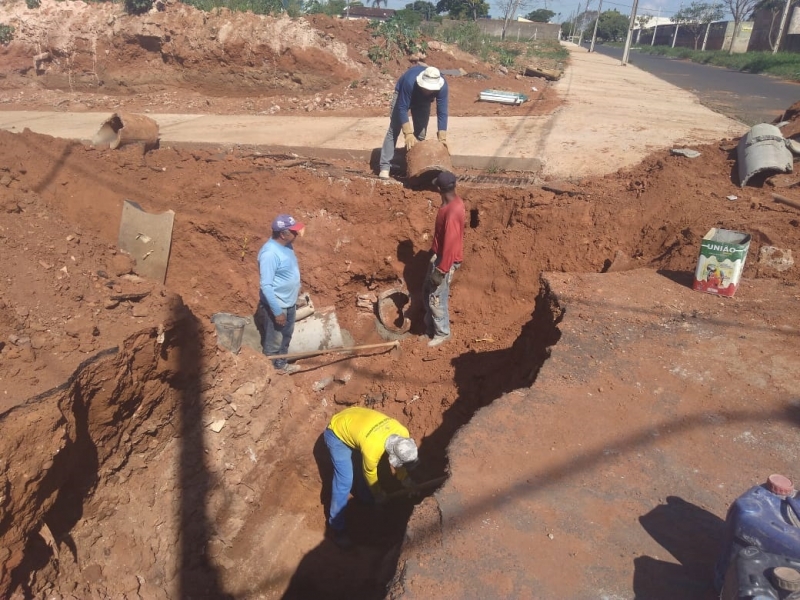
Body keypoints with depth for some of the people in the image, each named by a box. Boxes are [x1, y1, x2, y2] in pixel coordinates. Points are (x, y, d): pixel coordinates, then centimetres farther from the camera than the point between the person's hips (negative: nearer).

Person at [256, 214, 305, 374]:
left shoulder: (286, 245, -2)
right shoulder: (270, 253, -30)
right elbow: (266, 286, -28)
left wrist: (296, 288, 23)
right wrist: (277, 311, -26)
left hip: (289, 301, 9)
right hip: (276, 304, -9)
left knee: (287, 335, 25)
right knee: (274, 341, 9)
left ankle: (281, 364, 44)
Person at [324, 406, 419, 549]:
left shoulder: (402, 434, -22)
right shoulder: (372, 448, -38)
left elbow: (399, 457, 3)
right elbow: (370, 473, -15)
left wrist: (405, 479, 12)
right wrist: (378, 494, 3)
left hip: (352, 420, 7)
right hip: (337, 433, -7)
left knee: (362, 466, 19)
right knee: (345, 481, -9)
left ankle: (366, 499, 47)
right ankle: (337, 527, 6)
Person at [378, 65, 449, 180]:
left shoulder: (442, 86, -36)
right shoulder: (410, 81, -43)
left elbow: (442, 113, -32)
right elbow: (402, 108, -40)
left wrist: (442, 138, -38)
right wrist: (408, 134, -46)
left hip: (423, 101, 3)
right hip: (402, 94, -3)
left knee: (420, 133, -3)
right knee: (394, 130, -11)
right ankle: (385, 166, -13)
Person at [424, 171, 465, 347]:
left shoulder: (452, 211, -29)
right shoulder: (453, 202, 2)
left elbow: (450, 244, -27)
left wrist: (441, 270, -22)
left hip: (446, 259, -10)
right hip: (439, 255, 10)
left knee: (436, 298, 5)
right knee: (427, 291, 21)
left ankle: (442, 333, 24)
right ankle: (430, 324, 38)